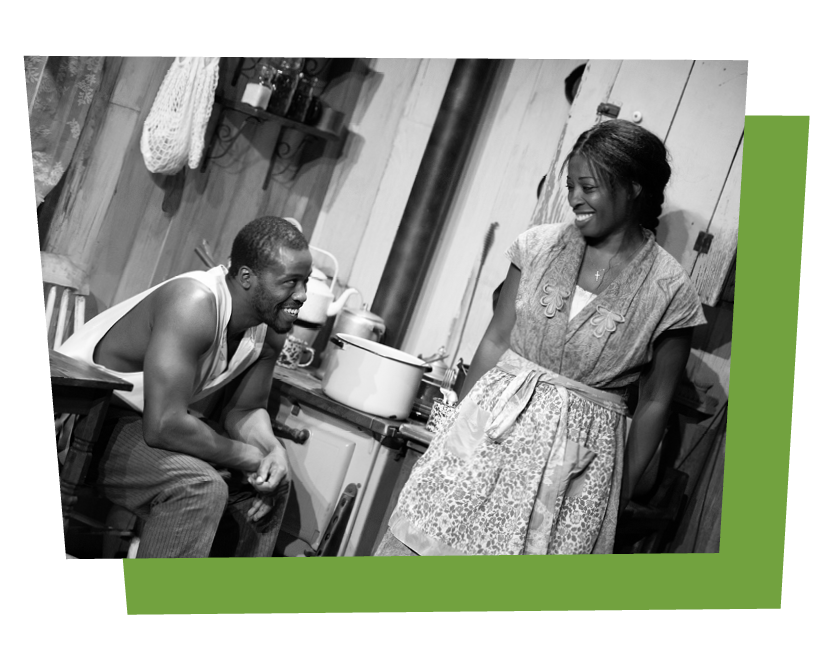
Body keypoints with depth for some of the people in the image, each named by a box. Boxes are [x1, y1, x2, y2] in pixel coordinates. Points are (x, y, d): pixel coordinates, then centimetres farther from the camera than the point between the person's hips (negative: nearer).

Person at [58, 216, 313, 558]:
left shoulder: (270, 328, -7)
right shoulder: (195, 303, -33)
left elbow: (244, 408, 5)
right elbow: (163, 426, -37)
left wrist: (272, 448, -17)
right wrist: (248, 456, -25)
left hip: (165, 418, 9)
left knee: (273, 481, 4)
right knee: (200, 488, -31)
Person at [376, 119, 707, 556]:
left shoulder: (670, 290, -6)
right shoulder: (539, 245, 1)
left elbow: (654, 401, 1)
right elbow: (496, 339, 6)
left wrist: (625, 487, 5)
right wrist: (460, 420, 7)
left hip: (582, 448, -2)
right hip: (494, 418, 2)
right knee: (430, 537, 2)